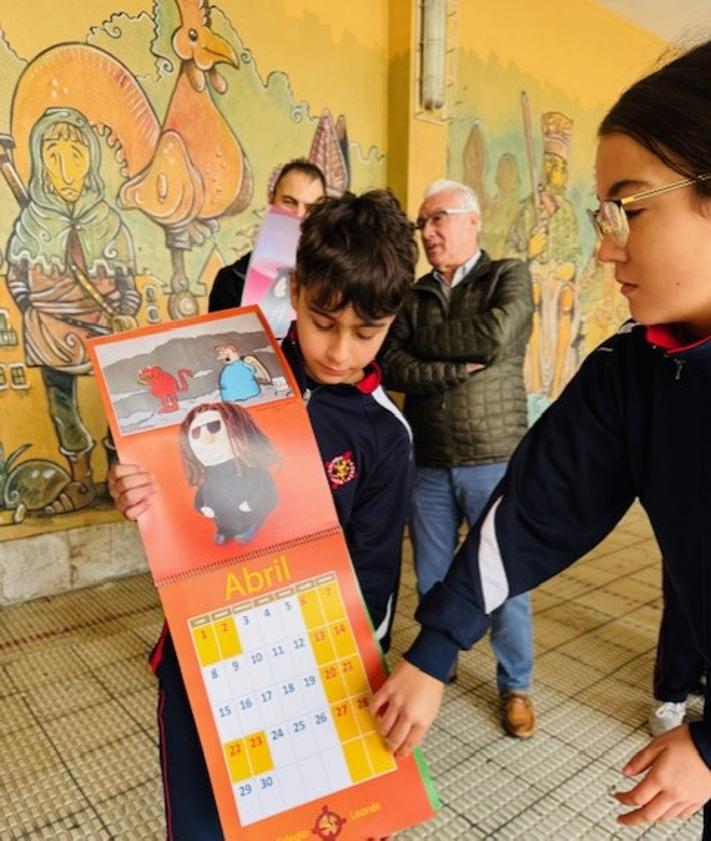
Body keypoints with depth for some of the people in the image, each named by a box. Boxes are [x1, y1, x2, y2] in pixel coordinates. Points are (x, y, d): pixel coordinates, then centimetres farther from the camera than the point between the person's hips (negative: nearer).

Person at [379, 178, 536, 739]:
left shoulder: (509, 277, -1)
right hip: (427, 465, 3)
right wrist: (457, 366, -17)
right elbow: (390, 367, -6)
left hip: (494, 461, -3)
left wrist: (425, 341, -8)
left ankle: (516, 687, 30)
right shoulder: (412, 296, 8)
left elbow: (495, 335, -21)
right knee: (432, 578, 16)